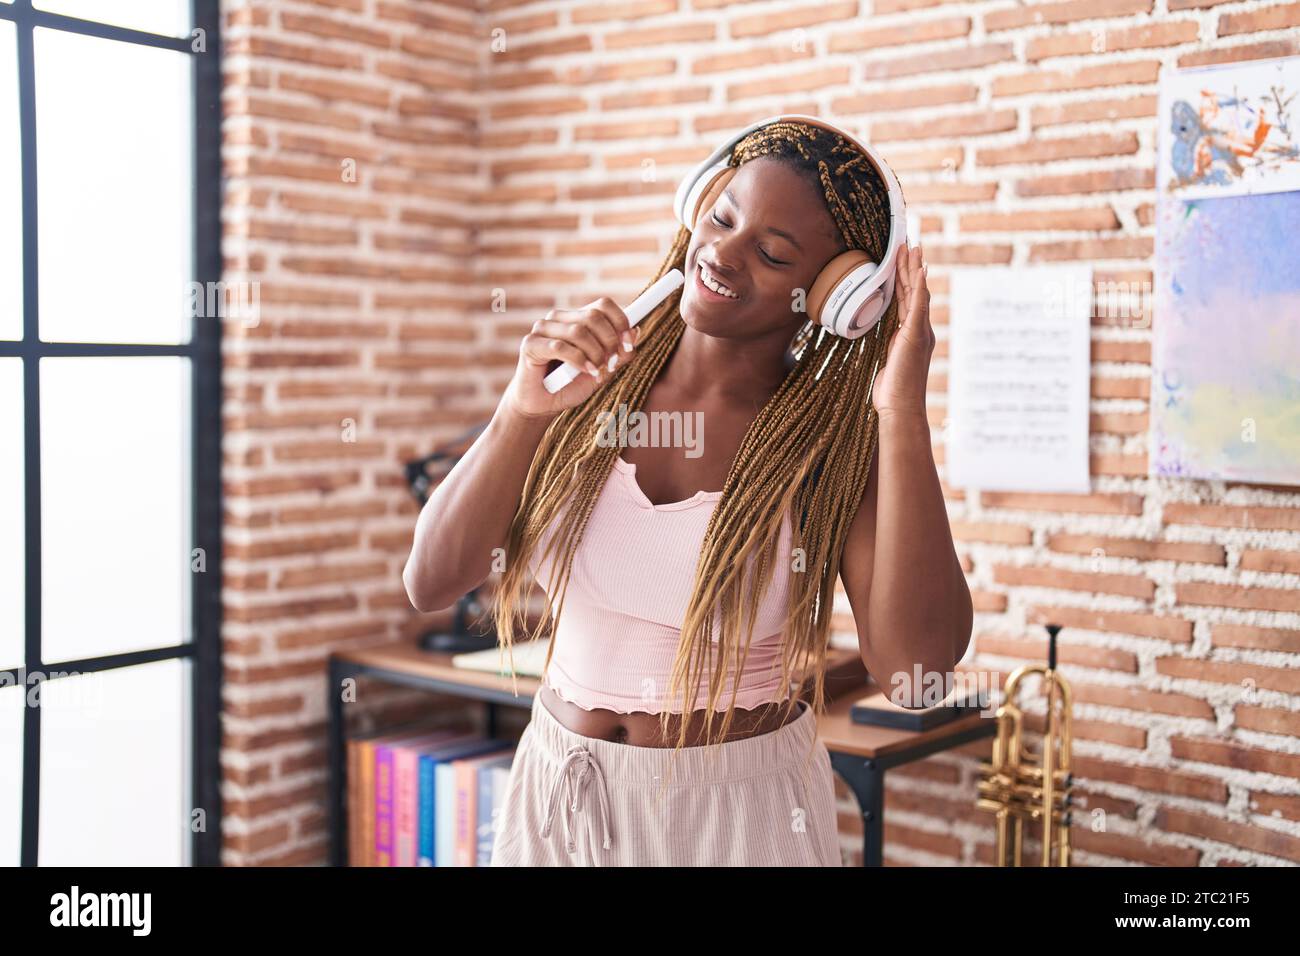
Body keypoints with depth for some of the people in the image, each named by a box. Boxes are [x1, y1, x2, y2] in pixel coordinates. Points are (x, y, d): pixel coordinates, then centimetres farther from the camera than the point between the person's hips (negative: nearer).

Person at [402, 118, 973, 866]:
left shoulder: (839, 440, -12)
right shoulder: (590, 389, -5)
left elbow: (918, 659, -26)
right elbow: (431, 583, -10)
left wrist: (904, 411, -27)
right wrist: (523, 411, -22)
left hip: (739, 805, -2)